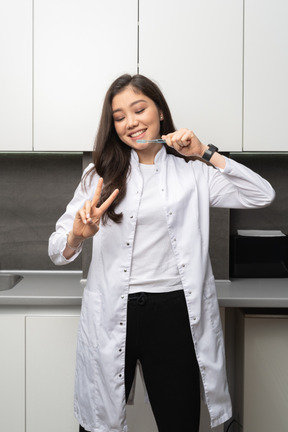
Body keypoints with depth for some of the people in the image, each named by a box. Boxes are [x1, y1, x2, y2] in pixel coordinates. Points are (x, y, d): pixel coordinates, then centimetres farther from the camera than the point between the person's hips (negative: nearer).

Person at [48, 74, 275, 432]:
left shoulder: (193, 173, 8)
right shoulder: (100, 174, 6)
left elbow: (263, 195, -1)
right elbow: (57, 252, 2)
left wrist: (205, 154, -4)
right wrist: (78, 235, -21)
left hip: (174, 313, 0)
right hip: (112, 317, 0)